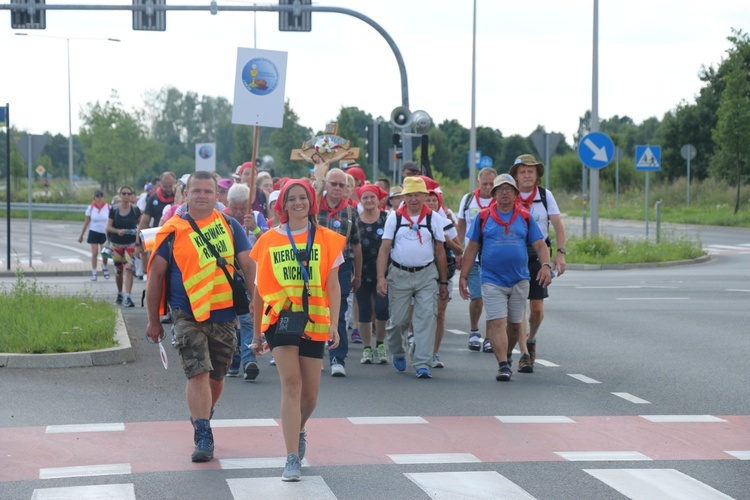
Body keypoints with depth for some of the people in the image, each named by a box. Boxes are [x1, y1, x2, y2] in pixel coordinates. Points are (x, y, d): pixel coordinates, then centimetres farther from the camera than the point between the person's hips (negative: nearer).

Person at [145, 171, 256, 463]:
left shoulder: (230, 227, 5)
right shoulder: (172, 231, -1)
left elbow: (248, 266, 6)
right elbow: (155, 276, 3)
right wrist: (153, 320, 4)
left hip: (224, 315, 3)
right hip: (187, 316, -3)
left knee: (216, 377, 13)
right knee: (198, 374, -14)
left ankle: (201, 418, 39)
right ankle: (203, 437, -11)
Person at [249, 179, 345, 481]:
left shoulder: (327, 240, 5)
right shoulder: (269, 240, 6)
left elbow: (333, 286, 3)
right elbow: (260, 289, 10)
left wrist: (334, 324, -9)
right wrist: (257, 332, 11)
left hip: (314, 321, 1)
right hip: (280, 318, -1)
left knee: (310, 392, 7)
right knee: (291, 382, -15)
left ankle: (299, 431, 40)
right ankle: (292, 459, -15)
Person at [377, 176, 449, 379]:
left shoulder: (434, 218, 4)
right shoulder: (394, 218, 3)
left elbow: (440, 251, 8)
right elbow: (384, 249, 1)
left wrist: (443, 282, 9)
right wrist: (381, 277, -8)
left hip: (427, 274, 0)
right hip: (399, 275, 0)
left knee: (426, 318, -10)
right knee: (398, 320, 5)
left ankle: (422, 363, -9)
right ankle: (398, 353, 33)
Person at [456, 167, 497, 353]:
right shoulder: (468, 199, 7)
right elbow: (461, 227, 14)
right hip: (473, 257, 1)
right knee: (477, 297, -2)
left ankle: (489, 337, 7)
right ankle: (474, 333, 19)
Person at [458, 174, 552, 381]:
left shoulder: (525, 217, 7)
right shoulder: (483, 217, 3)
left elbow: (540, 245, 4)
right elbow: (472, 248, 6)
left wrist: (546, 265, -14)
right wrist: (463, 276, 3)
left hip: (519, 280, 2)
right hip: (492, 281, -2)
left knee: (514, 324, 10)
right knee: (497, 323, -13)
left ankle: (506, 356, 30)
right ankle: (503, 365, -17)